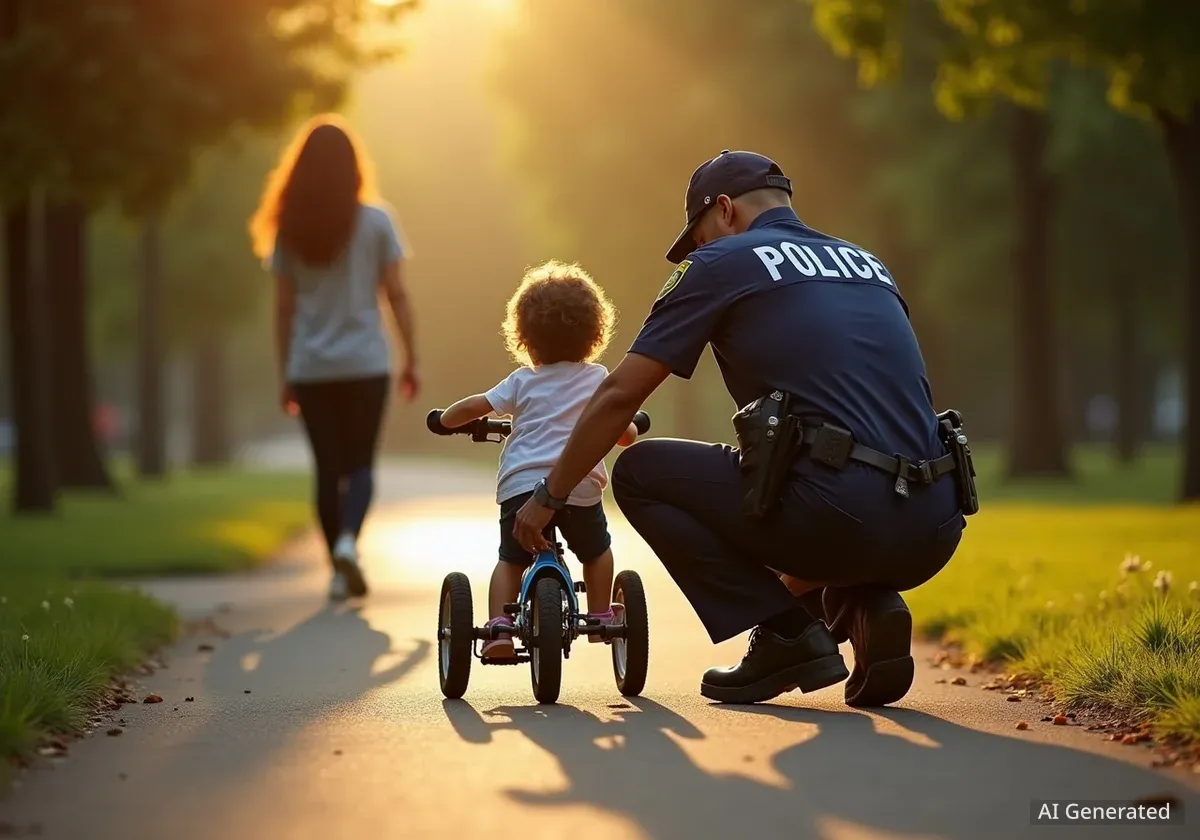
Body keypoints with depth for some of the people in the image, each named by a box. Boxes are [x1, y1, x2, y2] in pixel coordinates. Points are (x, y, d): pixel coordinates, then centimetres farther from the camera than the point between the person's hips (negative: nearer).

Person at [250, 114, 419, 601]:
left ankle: (340, 571, 9)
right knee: (360, 463, 7)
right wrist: (411, 358, 4)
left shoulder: (288, 230, 1)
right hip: (365, 362, -2)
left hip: (310, 366, 2)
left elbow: (284, 306, 2)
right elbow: (396, 295, -4)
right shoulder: (374, 222, -4)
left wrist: (284, 374, 9)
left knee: (328, 468, 9)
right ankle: (348, 538, -19)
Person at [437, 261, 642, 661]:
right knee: (597, 551, 26)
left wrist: (446, 419, 25)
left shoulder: (523, 381, 11)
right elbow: (623, 431, 10)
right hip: (579, 487, 0)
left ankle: (499, 626, -1)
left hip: (520, 485, 0)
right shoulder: (598, 378, 11)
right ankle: (600, 619, 23)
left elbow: (475, 406, 5)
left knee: (510, 560, 16)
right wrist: (629, 429, 34)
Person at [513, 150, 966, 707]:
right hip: (933, 535, 7)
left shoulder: (722, 263, 8)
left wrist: (549, 497, 20)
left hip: (843, 515, -7)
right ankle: (867, 607, 7)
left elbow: (620, 395, 7)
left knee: (639, 472, 13)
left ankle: (785, 635, 3)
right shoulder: (870, 266, 26)